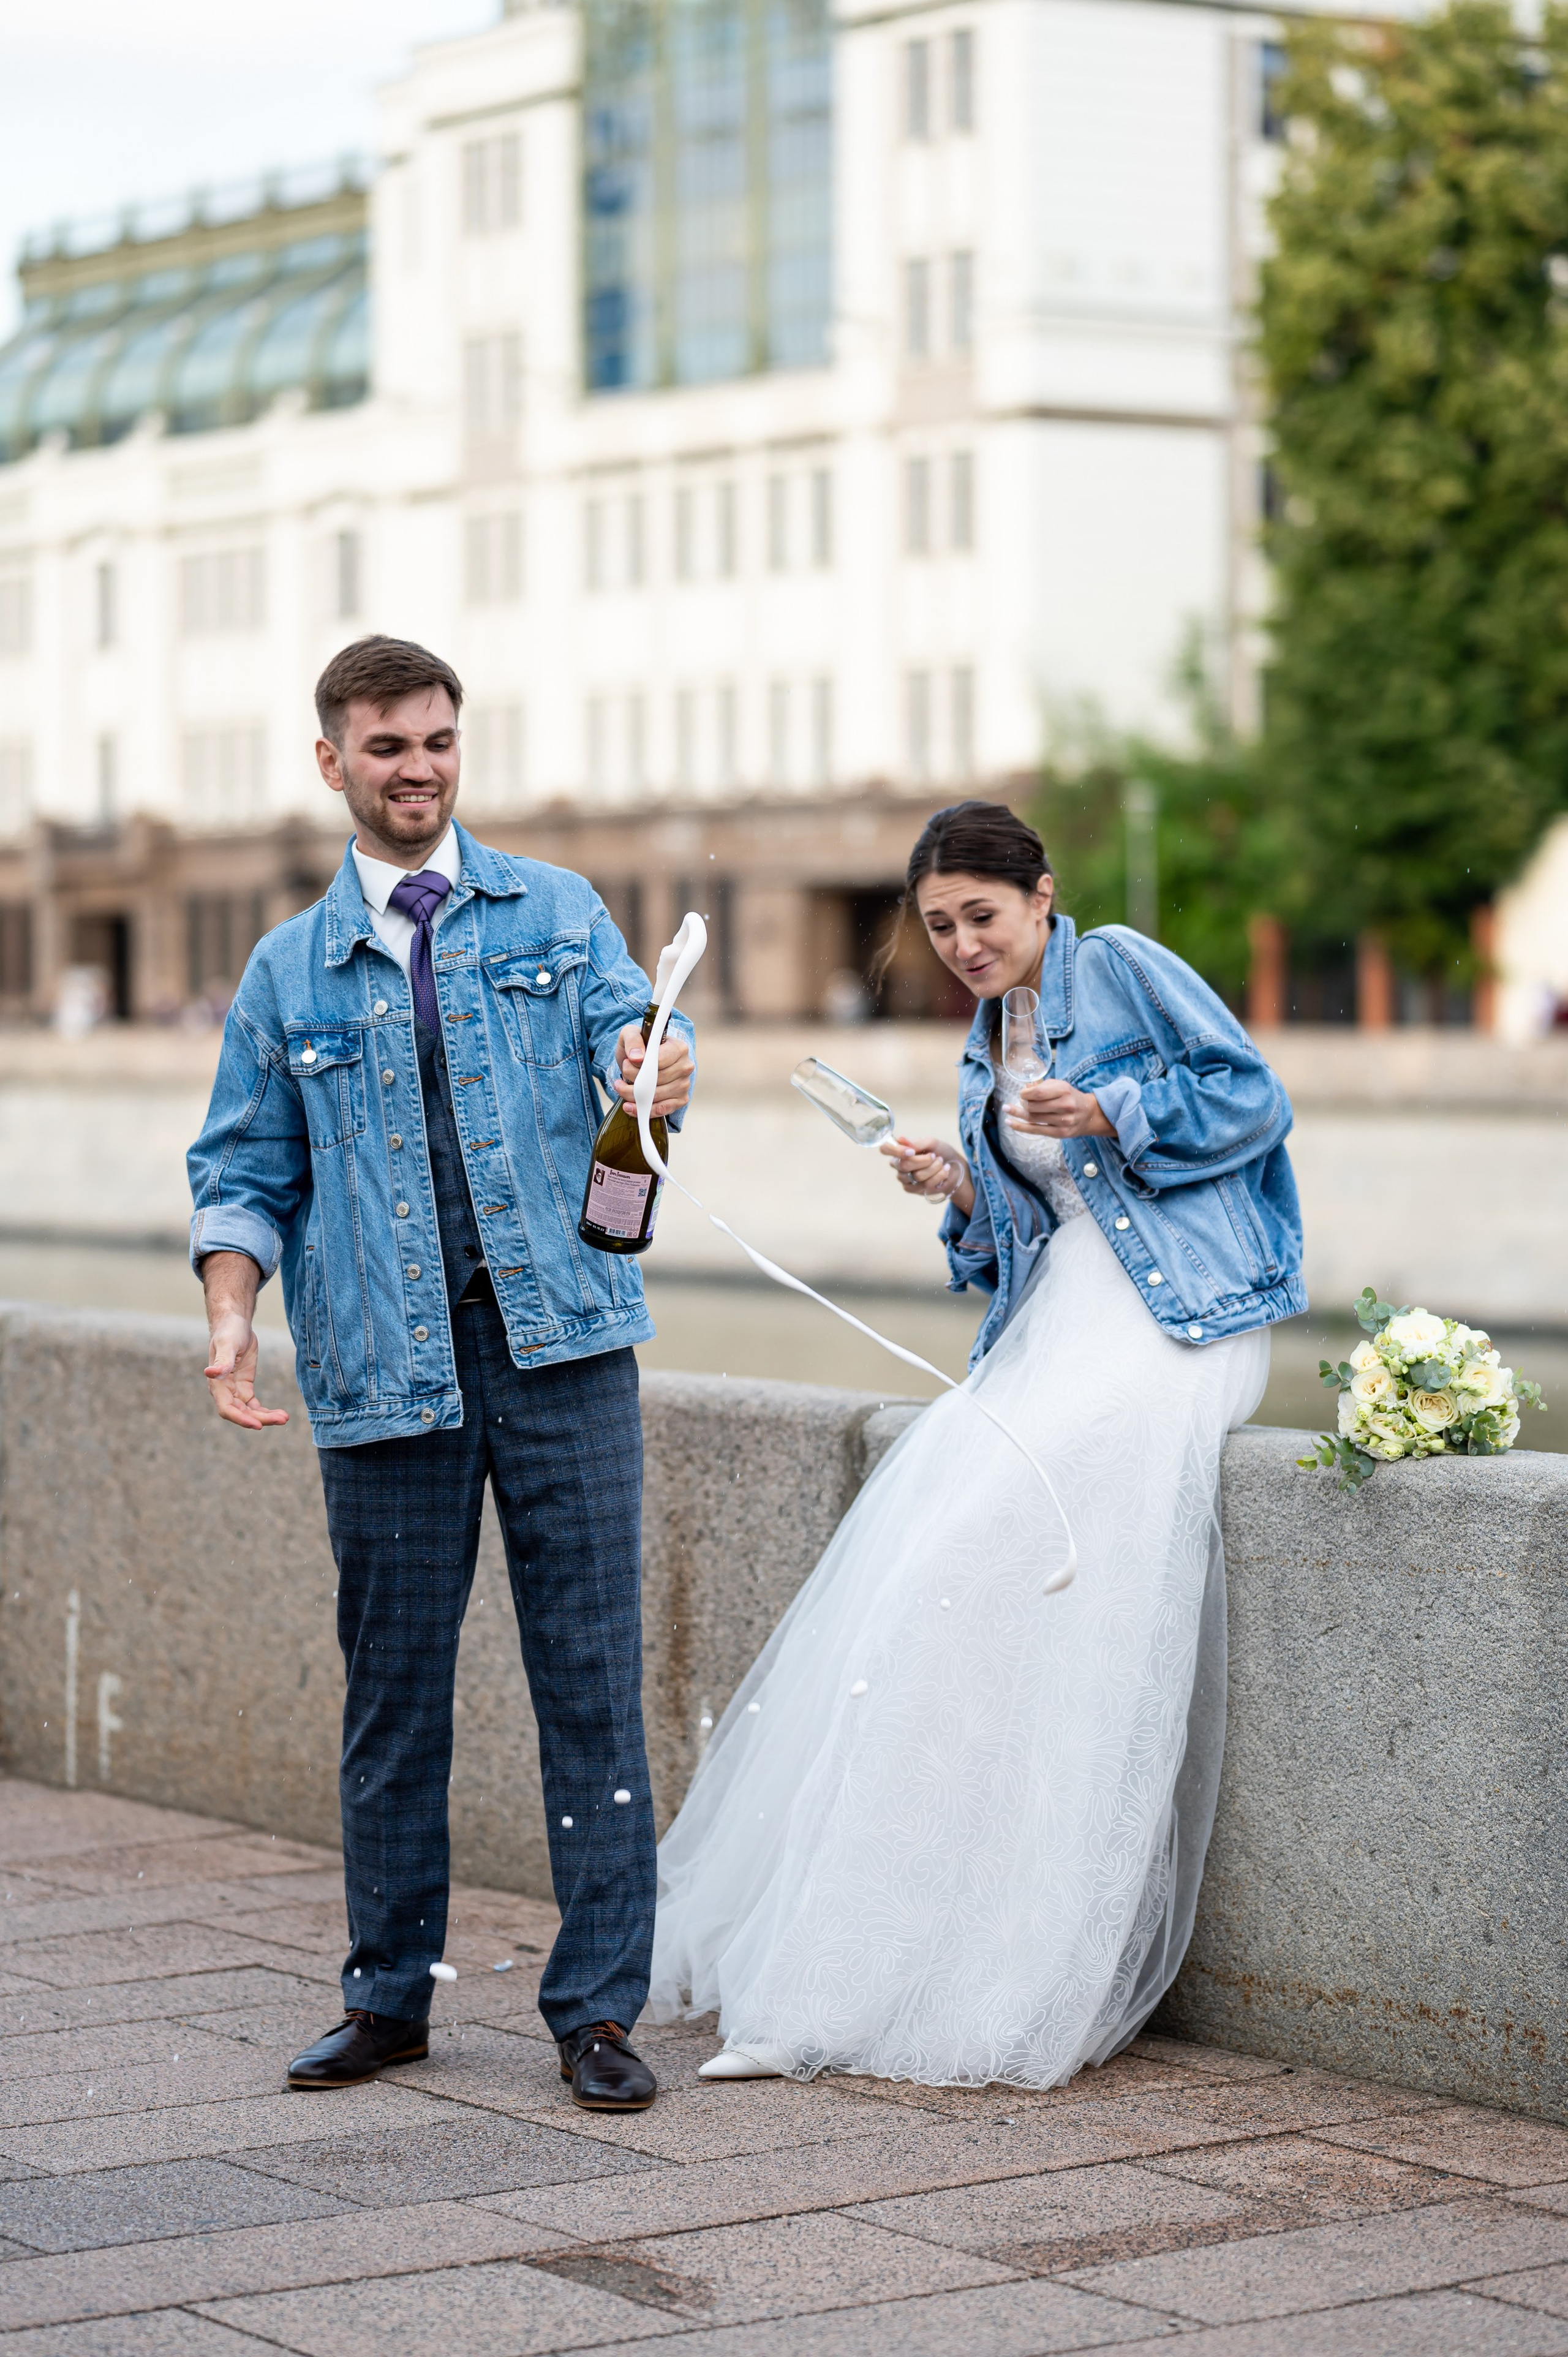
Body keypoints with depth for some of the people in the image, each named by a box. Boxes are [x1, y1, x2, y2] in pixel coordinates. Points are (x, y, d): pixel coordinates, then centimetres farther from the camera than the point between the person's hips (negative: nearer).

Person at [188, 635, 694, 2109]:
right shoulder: (290, 971, 13)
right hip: (386, 1367, 1)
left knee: (590, 1671, -3)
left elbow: (630, 1038, -2)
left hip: (559, 1339, -1)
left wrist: (654, 1076, -27)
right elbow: (246, 1174, 11)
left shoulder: (557, 912, 12)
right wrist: (230, 1321, -6)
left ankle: (597, 2004, 3)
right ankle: (389, 1993, 20)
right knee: (393, 1683, 7)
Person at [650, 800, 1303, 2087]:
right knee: (922, 1559, -12)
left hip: (1174, 1324, -7)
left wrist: (1110, 1114, -14)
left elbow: (1254, 1098, -2)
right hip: (1048, 1333, 7)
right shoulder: (985, 1056, 22)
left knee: (988, 1547, -22)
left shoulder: (1126, 968, 1)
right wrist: (958, 1192, 2)